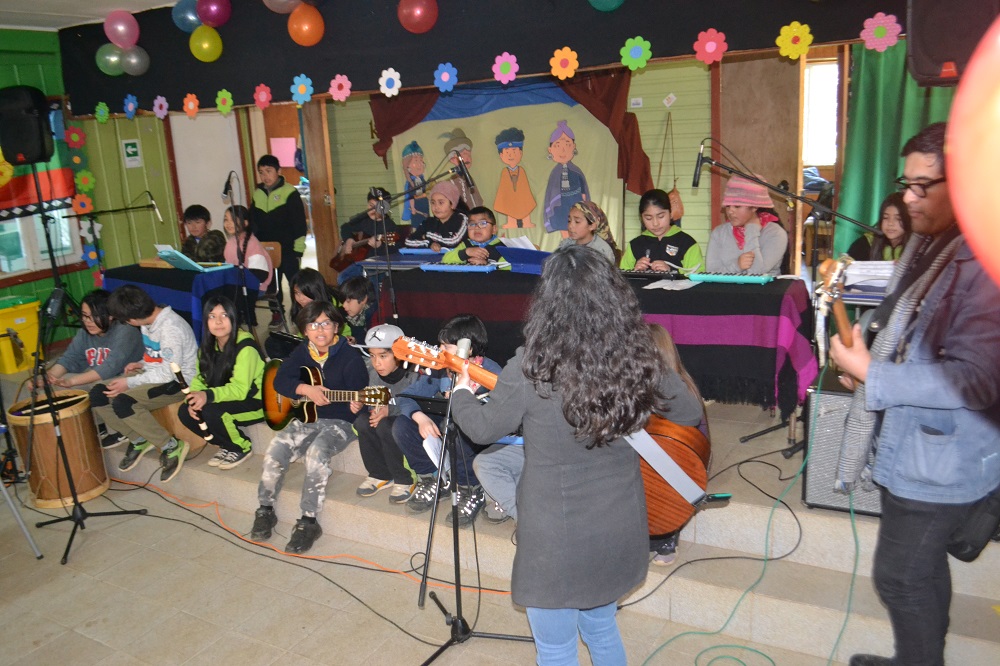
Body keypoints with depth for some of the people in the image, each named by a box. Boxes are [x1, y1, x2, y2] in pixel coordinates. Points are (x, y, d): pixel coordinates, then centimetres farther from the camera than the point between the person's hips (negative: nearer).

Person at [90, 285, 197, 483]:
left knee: (122, 402, -29)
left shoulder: (171, 328, -24)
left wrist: (130, 382, -20)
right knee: (98, 394, -3)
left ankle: (171, 447, -14)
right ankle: (139, 440, 9)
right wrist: (143, 364, 3)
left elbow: (169, 373, -24)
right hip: (155, 374, 10)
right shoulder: (149, 321, 5)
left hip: (178, 382, -10)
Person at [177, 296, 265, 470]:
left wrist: (209, 395, -41)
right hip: (228, 402, 8)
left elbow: (240, 389, -26)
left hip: (253, 402, -8)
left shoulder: (245, 348, -21)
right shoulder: (209, 346, 4)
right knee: (185, 411, -11)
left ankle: (242, 448, -5)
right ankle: (227, 445, 7)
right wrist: (194, 397, -21)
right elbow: (200, 378, 1)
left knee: (211, 411, -31)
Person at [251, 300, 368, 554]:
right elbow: (279, 380, 0)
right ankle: (265, 509, 3)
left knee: (316, 454, -32)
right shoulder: (303, 352, 7)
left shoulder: (350, 357, -9)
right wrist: (306, 389, -17)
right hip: (306, 418, 5)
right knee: (276, 450, -18)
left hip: (339, 421, -5)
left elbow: (358, 397, -10)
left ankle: (308, 521, -20)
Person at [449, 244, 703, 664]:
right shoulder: (640, 361, -11)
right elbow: (690, 412, 6)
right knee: (602, 630, 29)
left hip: (557, 537, -4)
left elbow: (483, 429, -6)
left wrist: (461, 393, 14)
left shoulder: (530, 368, -23)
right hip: (621, 527, 5)